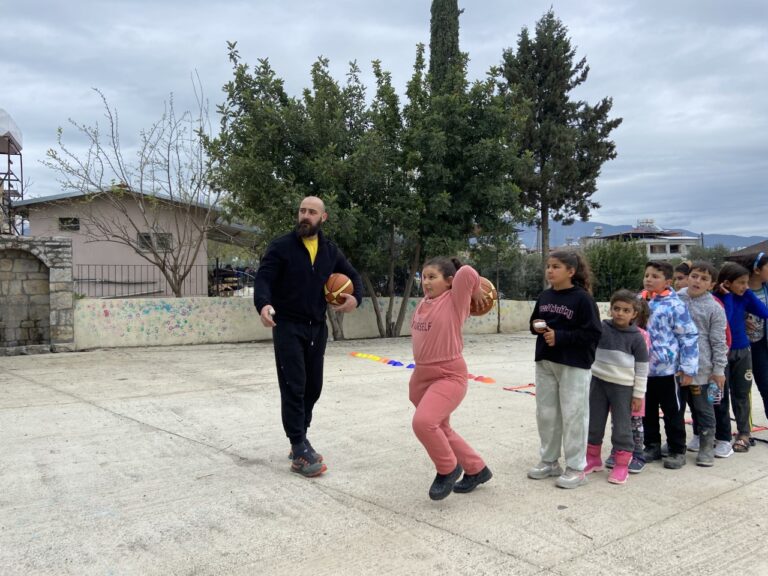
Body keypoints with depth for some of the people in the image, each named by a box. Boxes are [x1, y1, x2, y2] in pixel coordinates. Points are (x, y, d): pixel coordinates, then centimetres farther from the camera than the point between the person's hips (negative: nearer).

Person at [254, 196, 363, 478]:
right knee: (294, 386, -8)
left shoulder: (331, 251, 6)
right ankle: (300, 450, -3)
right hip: (288, 326, -5)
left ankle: (300, 440, 25)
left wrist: (356, 297, -6)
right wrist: (263, 304, -34)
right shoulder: (281, 246, -7)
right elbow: (263, 278, -13)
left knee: (312, 387, 9)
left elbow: (353, 276, 16)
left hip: (317, 327, 5)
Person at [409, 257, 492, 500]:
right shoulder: (423, 304, 6)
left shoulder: (454, 302, -14)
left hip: (449, 377, -8)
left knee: (423, 422, -27)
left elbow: (467, 273, -27)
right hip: (422, 376, 8)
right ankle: (476, 469, 38)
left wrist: (477, 293, -12)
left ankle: (448, 468, 0)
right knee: (440, 430, 18)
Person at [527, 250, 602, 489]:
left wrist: (560, 336, -19)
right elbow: (534, 321, 21)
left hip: (574, 366, -7)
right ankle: (549, 461, 27)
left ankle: (576, 468, 12)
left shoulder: (582, 298, -12)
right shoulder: (544, 296, 8)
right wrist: (536, 326, -3)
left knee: (573, 416, 0)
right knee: (546, 414, 13)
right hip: (545, 362, 7)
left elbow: (593, 333, -15)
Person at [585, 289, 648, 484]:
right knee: (594, 422, 11)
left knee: (622, 426, 4)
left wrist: (639, 394, -3)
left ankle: (621, 464, 15)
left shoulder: (636, 337, -6)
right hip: (598, 382, 2)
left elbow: (642, 368, -3)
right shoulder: (601, 328, -3)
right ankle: (593, 458, 26)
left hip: (623, 386, -2)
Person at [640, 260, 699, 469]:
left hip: (667, 370, -5)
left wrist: (688, 369, -12)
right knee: (647, 411, 16)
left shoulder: (675, 305, -13)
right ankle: (652, 446, 31)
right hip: (643, 368, 5)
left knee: (673, 412, 8)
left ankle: (677, 451, 22)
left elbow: (689, 337, -12)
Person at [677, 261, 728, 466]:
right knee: (693, 406, 16)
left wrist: (719, 369, -6)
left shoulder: (714, 308, -6)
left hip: (701, 367, -3)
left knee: (703, 407, 6)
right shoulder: (677, 299, 2)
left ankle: (706, 447, 17)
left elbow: (719, 342, -5)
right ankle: (698, 437, 30)